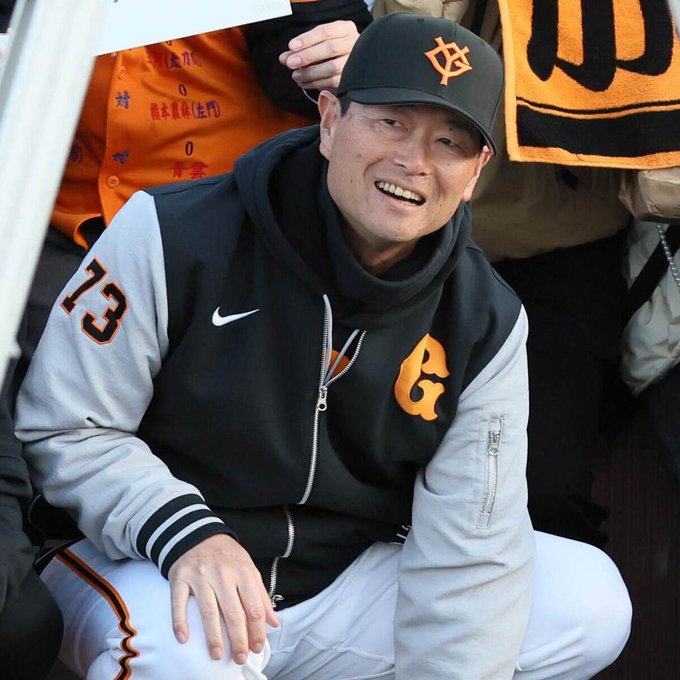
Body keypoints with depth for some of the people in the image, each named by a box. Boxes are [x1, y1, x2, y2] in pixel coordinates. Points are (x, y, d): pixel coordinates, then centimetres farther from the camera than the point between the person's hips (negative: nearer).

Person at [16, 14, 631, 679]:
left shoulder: (487, 323, -4)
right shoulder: (174, 235, -14)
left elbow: (468, 554, -7)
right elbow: (63, 427, -11)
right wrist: (183, 532, -27)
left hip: (345, 590, 5)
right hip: (147, 567, -5)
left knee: (590, 601, -11)